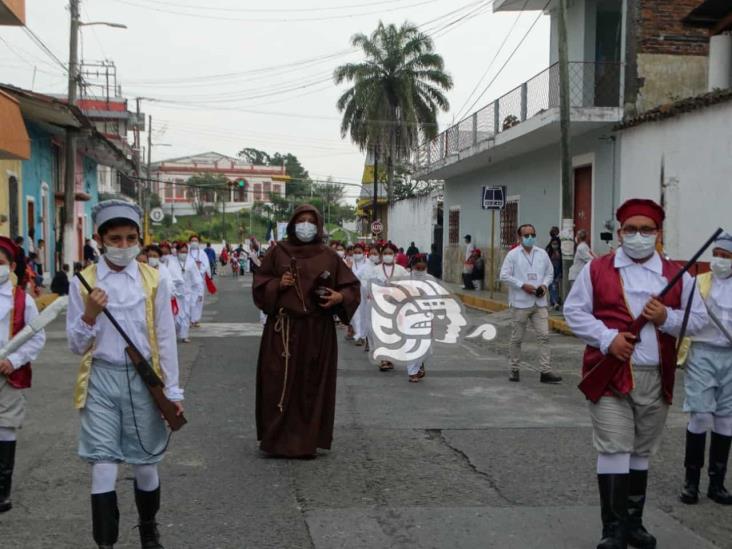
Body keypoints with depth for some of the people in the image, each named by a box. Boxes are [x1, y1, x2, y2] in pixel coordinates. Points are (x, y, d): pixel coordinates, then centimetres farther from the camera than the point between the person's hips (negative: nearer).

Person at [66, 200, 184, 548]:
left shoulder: (154, 280, -1)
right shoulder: (83, 282, -1)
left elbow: (165, 339, 3)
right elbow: (76, 346, 2)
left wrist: (172, 390, 3)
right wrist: (89, 315, -17)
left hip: (143, 379, 1)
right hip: (101, 379, -1)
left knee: (145, 464, 12)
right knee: (103, 465, -4)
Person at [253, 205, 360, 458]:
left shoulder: (329, 256, 6)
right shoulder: (277, 252, 5)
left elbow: (352, 286, 7)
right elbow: (259, 283, 7)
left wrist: (340, 297, -12)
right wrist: (277, 284, -12)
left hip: (318, 331, 1)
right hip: (283, 329, -1)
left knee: (312, 385, 4)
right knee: (280, 384, 0)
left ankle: (308, 441, 13)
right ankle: (277, 439, 11)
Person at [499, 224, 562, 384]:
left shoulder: (542, 254, 9)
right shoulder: (513, 255, -2)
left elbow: (549, 273, 16)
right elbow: (504, 276, -6)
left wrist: (545, 285, -4)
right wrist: (523, 285, -15)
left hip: (539, 302, 3)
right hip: (520, 303, -3)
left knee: (544, 336, -4)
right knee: (517, 338, 6)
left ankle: (545, 371, -3)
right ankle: (514, 369, 19)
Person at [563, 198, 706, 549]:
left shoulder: (677, 275, 7)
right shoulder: (596, 269, 1)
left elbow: (698, 319, 8)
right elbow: (574, 312, 0)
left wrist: (667, 317, -12)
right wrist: (607, 338, -14)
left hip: (656, 379, 3)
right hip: (609, 375, -3)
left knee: (642, 453, 13)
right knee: (614, 450, -7)